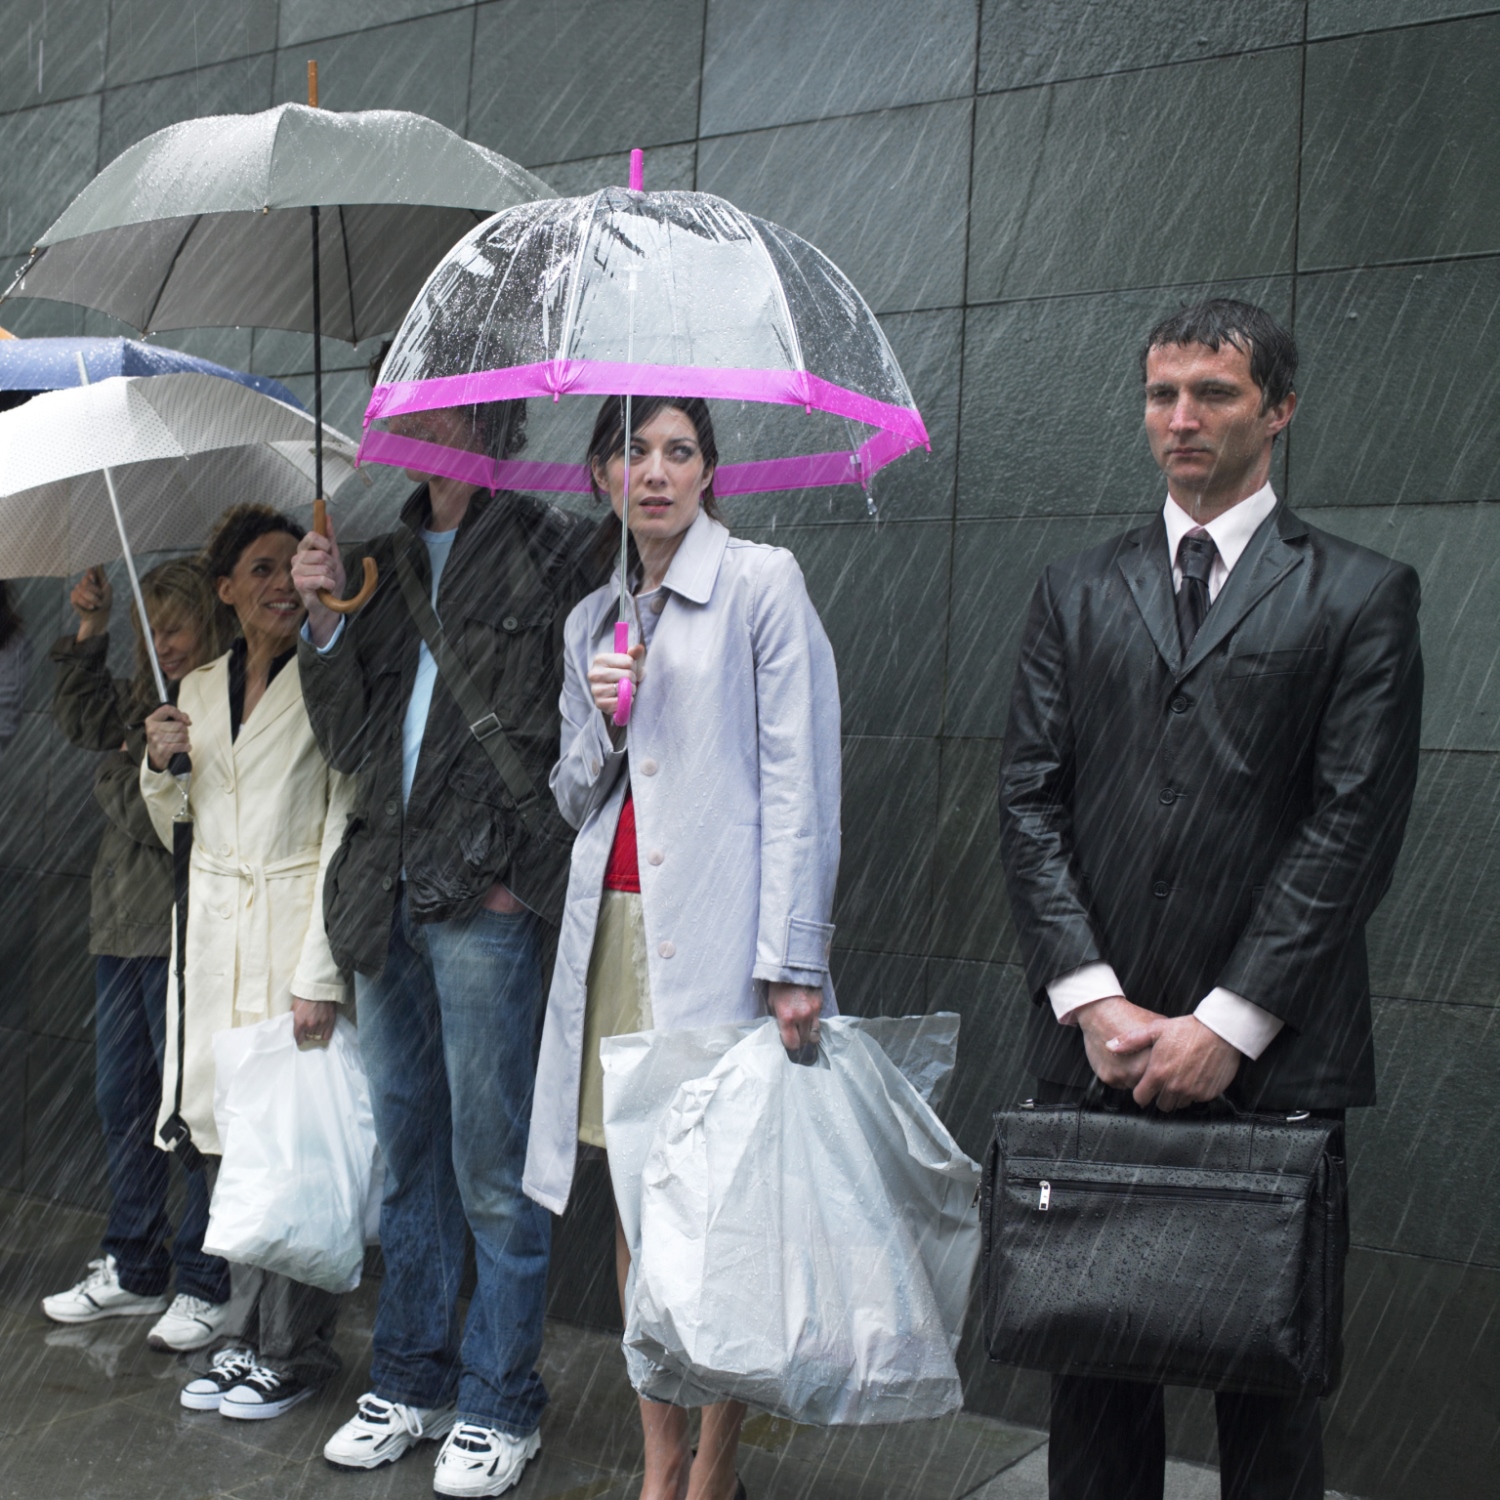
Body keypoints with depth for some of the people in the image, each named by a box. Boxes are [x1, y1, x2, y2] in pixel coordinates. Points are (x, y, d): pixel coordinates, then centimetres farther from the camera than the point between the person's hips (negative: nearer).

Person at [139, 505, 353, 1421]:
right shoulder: (199, 689, 13)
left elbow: (345, 826, -10)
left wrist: (320, 971, -16)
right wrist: (159, 766, -1)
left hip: (296, 929, -5)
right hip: (216, 932, 5)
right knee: (238, 1143, 9)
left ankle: (295, 1353, 11)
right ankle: (248, 1339, 22)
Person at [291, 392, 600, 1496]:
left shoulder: (553, 550, -2)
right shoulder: (390, 560, 15)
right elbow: (349, 742, 11)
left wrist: (524, 867, -12)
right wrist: (325, 623, -2)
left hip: (485, 901, -6)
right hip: (387, 896, 6)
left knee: (492, 1168, 1)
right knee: (408, 1159, 15)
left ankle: (497, 1407, 16)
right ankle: (411, 1385, 29)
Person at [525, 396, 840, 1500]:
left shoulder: (764, 583, -1)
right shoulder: (593, 621, 17)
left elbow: (799, 776, -8)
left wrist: (792, 960, -16)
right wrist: (600, 724, -2)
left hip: (717, 935, -6)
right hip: (613, 929, 6)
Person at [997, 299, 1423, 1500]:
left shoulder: (1361, 596, 3)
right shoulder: (1078, 593, 12)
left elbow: (1353, 826, -5)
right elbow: (1030, 801, 5)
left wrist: (1228, 1024, -10)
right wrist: (1093, 1000, -6)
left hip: (1272, 1054, -2)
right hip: (1095, 1047, 3)